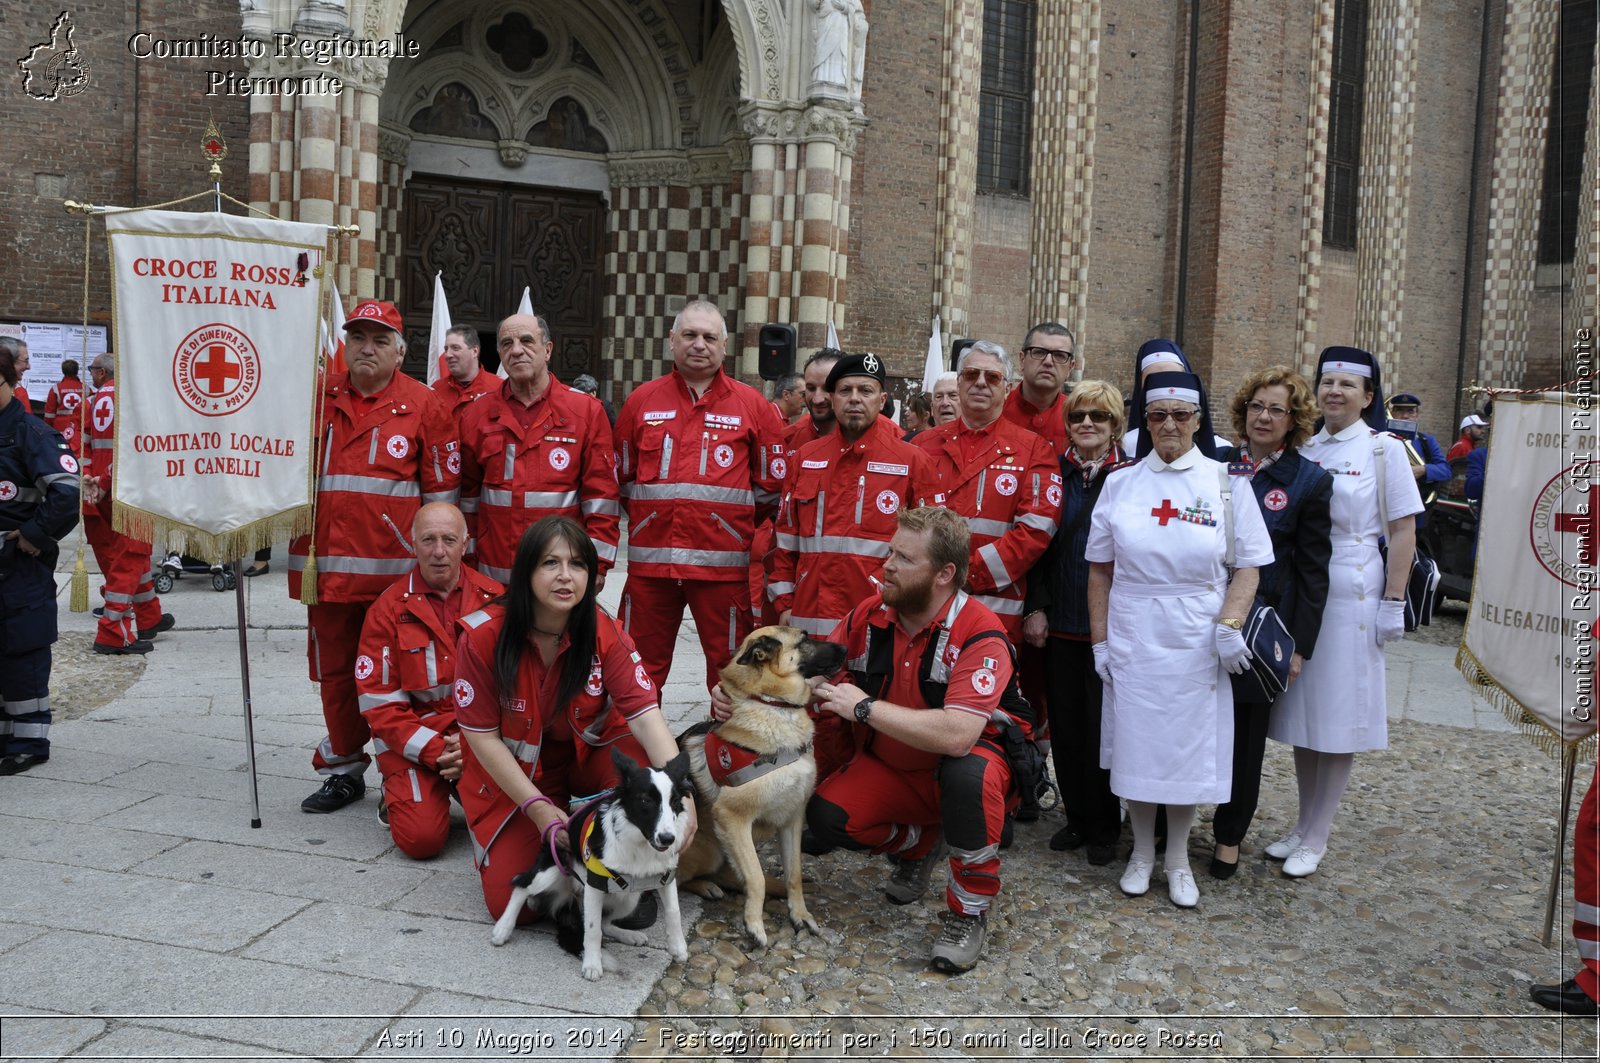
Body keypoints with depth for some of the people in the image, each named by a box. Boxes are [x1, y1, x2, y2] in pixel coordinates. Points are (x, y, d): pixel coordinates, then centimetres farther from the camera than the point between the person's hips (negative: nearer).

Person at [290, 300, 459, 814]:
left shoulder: (422, 405, 1)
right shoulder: (316, 398, 10)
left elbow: (442, 491, 1)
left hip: (395, 569, -4)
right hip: (326, 564, 4)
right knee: (334, 671, 12)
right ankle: (344, 771, 27)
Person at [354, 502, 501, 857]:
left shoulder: (493, 599, 1)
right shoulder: (389, 609, -3)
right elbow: (378, 702, -5)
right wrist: (435, 752, -15)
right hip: (412, 743, -2)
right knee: (422, 838, -20)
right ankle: (395, 794, 14)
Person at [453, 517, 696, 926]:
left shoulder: (605, 633, -18)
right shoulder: (482, 636, -21)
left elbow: (646, 715, -25)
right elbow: (482, 736, -15)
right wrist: (538, 808, -22)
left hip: (588, 755, 1)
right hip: (514, 773, -1)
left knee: (646, 760, -32)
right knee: (511, 904, -13)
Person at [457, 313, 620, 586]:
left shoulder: (587, 411, -1)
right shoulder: (476, 415, 6)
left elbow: (601, 495, -3)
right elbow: (467, 495, 12)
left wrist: (598, 564, -8)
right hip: (493, 573, 2)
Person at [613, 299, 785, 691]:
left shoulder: (753, 406, 4)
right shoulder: (642, 401, 9)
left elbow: (771, 485, 7)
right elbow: (622, 477, 17)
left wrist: (734, 523, 8)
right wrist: (650, 515, 12)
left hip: (723, 564, -1)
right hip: (649, 561, 2)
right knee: (641, 669, 11)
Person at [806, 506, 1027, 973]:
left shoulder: (979, 633, -27)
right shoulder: (868, 616, -10)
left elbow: (957, 735, -40)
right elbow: (816, 683, 1)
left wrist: (864, 707, -33)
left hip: (973, 761, -5)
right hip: (891, 768, 5)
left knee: (968, 772, -39)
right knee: (825, 817, -18)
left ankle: (969, 913, -15)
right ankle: (920, 843, 15)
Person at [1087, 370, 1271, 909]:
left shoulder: (1226, 483, -1)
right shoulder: (1120, 483, 3)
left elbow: (1248, 566, -1)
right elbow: (1100, 569, 5)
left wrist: (1228, 627, -14)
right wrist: (1100, 639, 1)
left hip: (1196, 642, -1)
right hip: (1131, 638, 1)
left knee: (1189, 746, 7)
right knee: (1136, 745, 6)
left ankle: (1178, 859, 25)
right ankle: (1142, 853, 25)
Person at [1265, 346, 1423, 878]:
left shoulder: (1384, 449, -3)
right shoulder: (1304, 449, 8)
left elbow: (1403, 531, -5)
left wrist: (1393, 602, -9)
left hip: (1354, 596, -4)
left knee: (1339, 716, 2)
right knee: (1302, 712, 10)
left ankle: (1316, 839, 12)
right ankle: (1304, 826, 23)